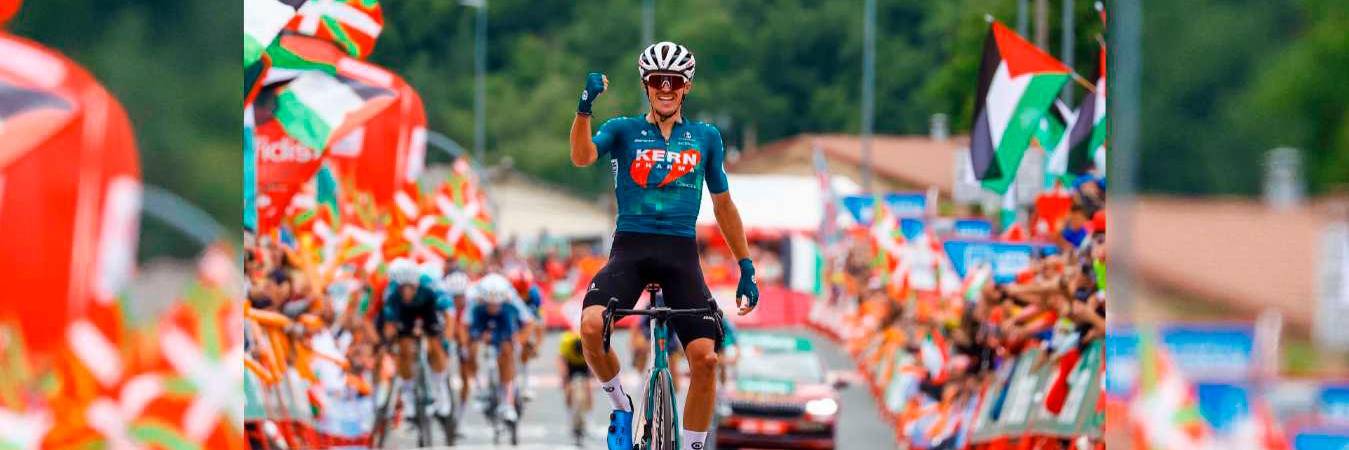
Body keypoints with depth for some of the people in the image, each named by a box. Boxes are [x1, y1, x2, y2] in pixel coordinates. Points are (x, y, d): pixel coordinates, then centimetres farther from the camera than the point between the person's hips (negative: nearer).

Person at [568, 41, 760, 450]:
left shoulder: (705, 137, 14)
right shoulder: (623, 131, 8)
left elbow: (723, 205, 20)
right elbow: (582, 156, -12)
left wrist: (746, 269, 17)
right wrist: (585, 105, -29)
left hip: (681, 254, 1)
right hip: (630, 249, -1)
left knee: (705, 357, -15)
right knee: (592, 326, -28)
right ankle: (620, 404, -1)